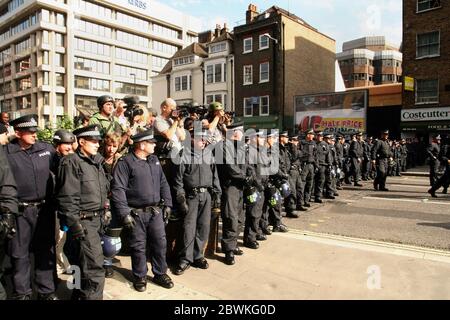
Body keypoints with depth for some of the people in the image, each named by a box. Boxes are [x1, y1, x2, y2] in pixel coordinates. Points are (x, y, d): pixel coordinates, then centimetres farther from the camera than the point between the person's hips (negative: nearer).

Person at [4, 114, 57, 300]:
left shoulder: (46, 149, 3)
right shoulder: (6, 152, -7)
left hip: (44, 209, 3)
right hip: (20, 211, -3)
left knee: (45, 251, 12)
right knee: (20, 254, 10)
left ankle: (47, 292, 27)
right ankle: (22, 293, 27)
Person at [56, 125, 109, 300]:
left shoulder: (97, 162, 13)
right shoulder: (71, 162, -12)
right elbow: (67, 197, -17)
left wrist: (104, 215, 20)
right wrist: (74, 224, -20)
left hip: (97, 220, 8)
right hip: (83, 222, -8)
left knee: (84, 265, 21)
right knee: (95, 269, -7)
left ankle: (80, 295, 36)